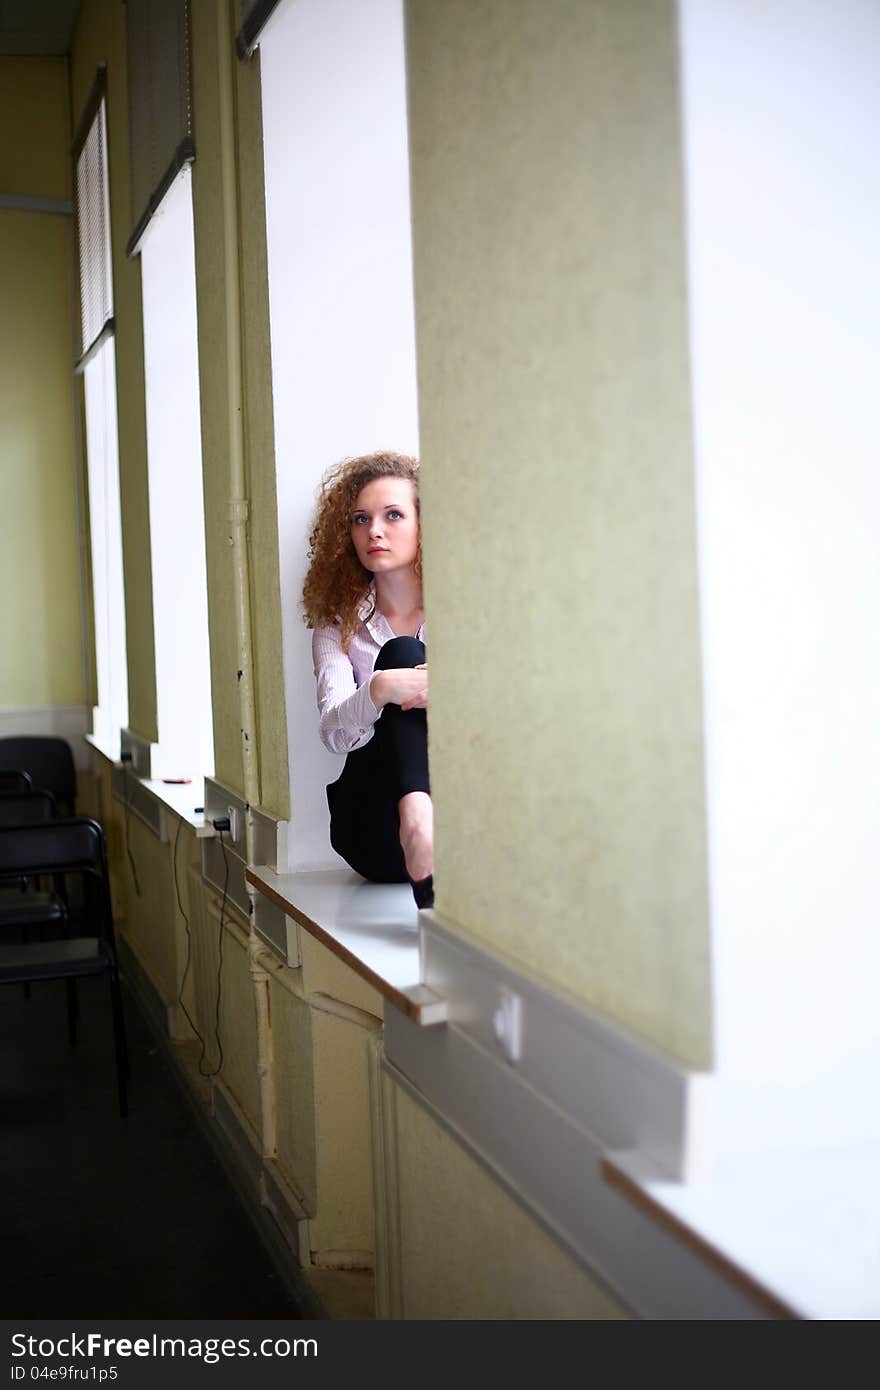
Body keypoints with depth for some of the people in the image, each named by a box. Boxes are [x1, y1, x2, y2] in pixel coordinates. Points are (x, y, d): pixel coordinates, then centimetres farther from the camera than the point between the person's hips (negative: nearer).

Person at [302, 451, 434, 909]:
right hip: (375, 828, 0)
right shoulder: (338, 627, 10)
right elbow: (335, 733, -9)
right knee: (400, 654, -20)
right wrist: (380, 689, -31)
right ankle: (416, 819, -45)